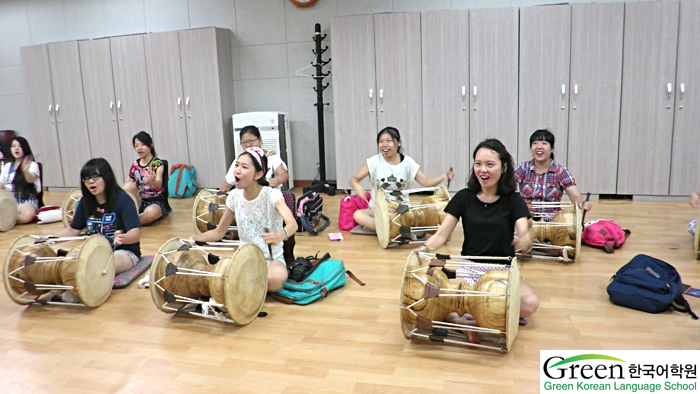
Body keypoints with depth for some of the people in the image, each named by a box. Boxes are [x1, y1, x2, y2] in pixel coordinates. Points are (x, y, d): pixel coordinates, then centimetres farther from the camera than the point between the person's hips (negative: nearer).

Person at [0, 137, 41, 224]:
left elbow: (31, 179, -18)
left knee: (27, 214, -37)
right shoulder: (7, 166, 21)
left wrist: (25, 171, -40)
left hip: (27, 200, -2)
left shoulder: (32, 165, 4)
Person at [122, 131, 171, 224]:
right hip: (139, 201, 4)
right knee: (130, 185, -24)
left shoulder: (158, 163, -3)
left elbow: (159, 184, -19)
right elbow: (125, 185, 14)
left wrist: (150, 181, -42)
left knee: (152, 212, -39)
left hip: (156, 201, -4)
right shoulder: (135, 165, 11)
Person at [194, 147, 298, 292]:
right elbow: (219, 232, 8)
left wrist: (279, 236, -57)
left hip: (272, 258, -3)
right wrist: (195, 238, -12)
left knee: (277, 277, -38)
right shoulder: (234, 196, 0)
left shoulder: (272, 195, -15)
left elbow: (292, 223, -33)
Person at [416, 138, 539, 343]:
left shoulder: (513, 201, -2)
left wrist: (525, 241, -42)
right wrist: (423, 249, -26)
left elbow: (523, 234, -17)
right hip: (468, 270, 0)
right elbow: (441, 234, -4)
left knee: (530, 304, -29)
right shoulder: (464, 197, 1)